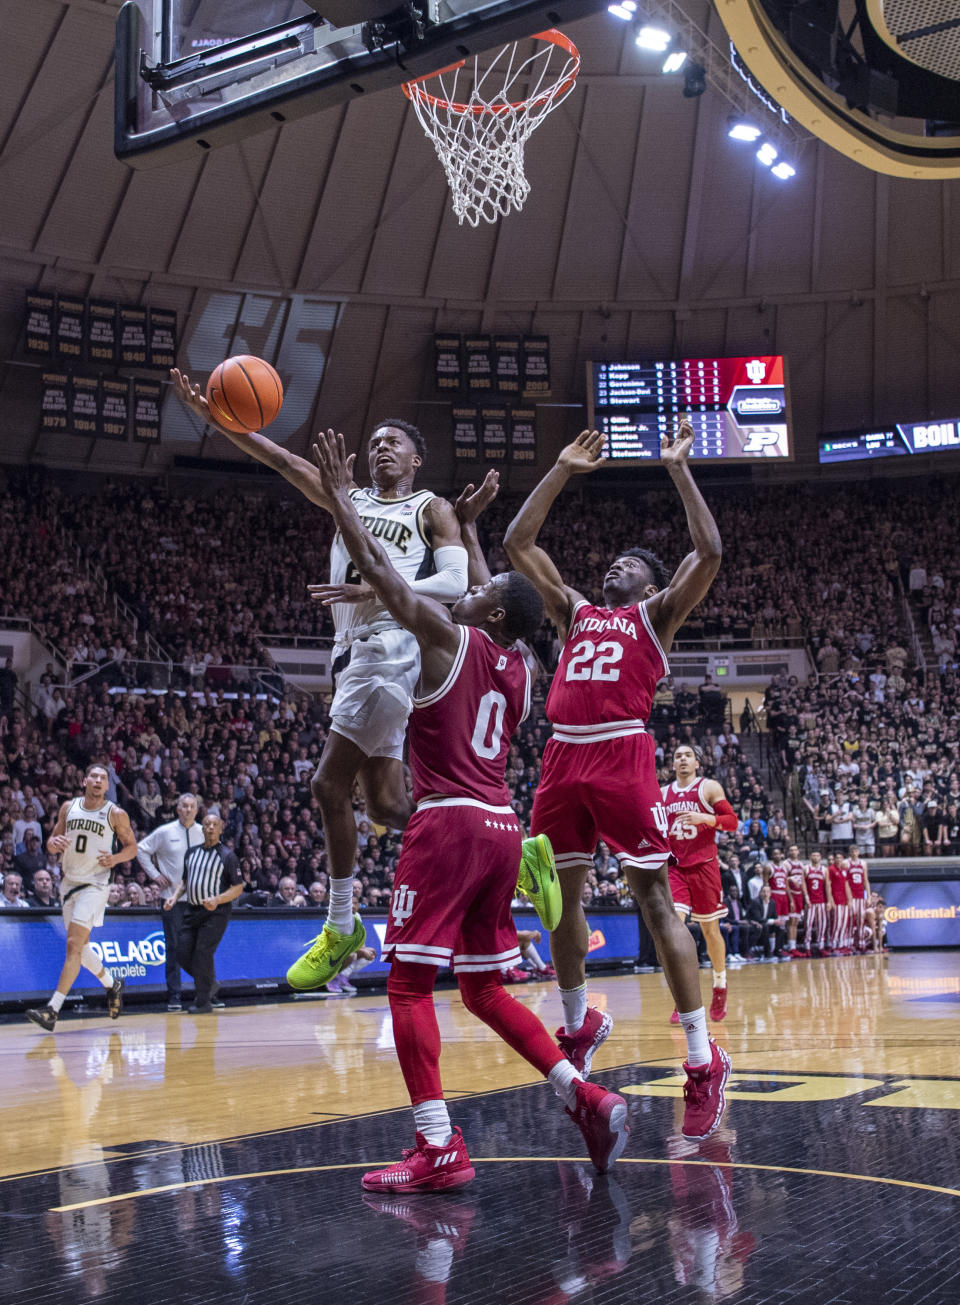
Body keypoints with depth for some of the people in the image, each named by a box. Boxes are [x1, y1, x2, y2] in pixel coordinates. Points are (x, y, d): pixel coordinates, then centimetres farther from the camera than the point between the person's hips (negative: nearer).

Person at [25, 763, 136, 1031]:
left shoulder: (116, 814, -5)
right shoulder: (69, 808, 6)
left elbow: (132, 847, 3)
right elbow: (51, 843, 12)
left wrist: (115, 858, -17)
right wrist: (55, 843, -12)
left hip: (95, 884, -6)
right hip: (69, 881, 6)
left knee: (74, 945, -15)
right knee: (79, 946, 14)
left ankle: (53, 1010, -19)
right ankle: (112, 984, 37)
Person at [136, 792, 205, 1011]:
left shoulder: (204, 833, 6)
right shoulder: (164, 832, -1)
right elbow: (142, 849, 6)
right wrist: (155, 874, -1)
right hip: (172, 897, -2)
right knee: (173, 947, -1)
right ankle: (174, 996, 4)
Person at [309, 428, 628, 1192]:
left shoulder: (449, 637, -3)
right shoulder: (518, 665, 15)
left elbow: (377, 567, -1)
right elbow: (501, 599, 35)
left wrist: (339, 494, 11)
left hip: (450, 822, -8)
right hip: (501, 826, 8)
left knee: (409, 983, -3)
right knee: (483, 988, 17)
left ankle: (440, 1149, -8)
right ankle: (587, 1099, 8)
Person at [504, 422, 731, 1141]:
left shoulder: (656, 614, 12)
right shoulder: (575, 611, 24)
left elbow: (709, 551, -3)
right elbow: (518, 543, 22)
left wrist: (678, 469, 0)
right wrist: (561, 472, 18)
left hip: (623, 754, -5)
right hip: (564, 756, 6)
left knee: (655, 900, -7)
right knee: (562, 895, 11)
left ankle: (704, 1060, -3)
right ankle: (579, 1025, 31)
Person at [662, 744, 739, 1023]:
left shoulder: (709, 788, 1)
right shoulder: (663, 794, 12)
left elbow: (732, 821, -4)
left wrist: (703, 818, -19)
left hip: (704, 866, -2)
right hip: (674, 867, 2)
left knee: (710, 929, 7)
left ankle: (720, 989, 29)